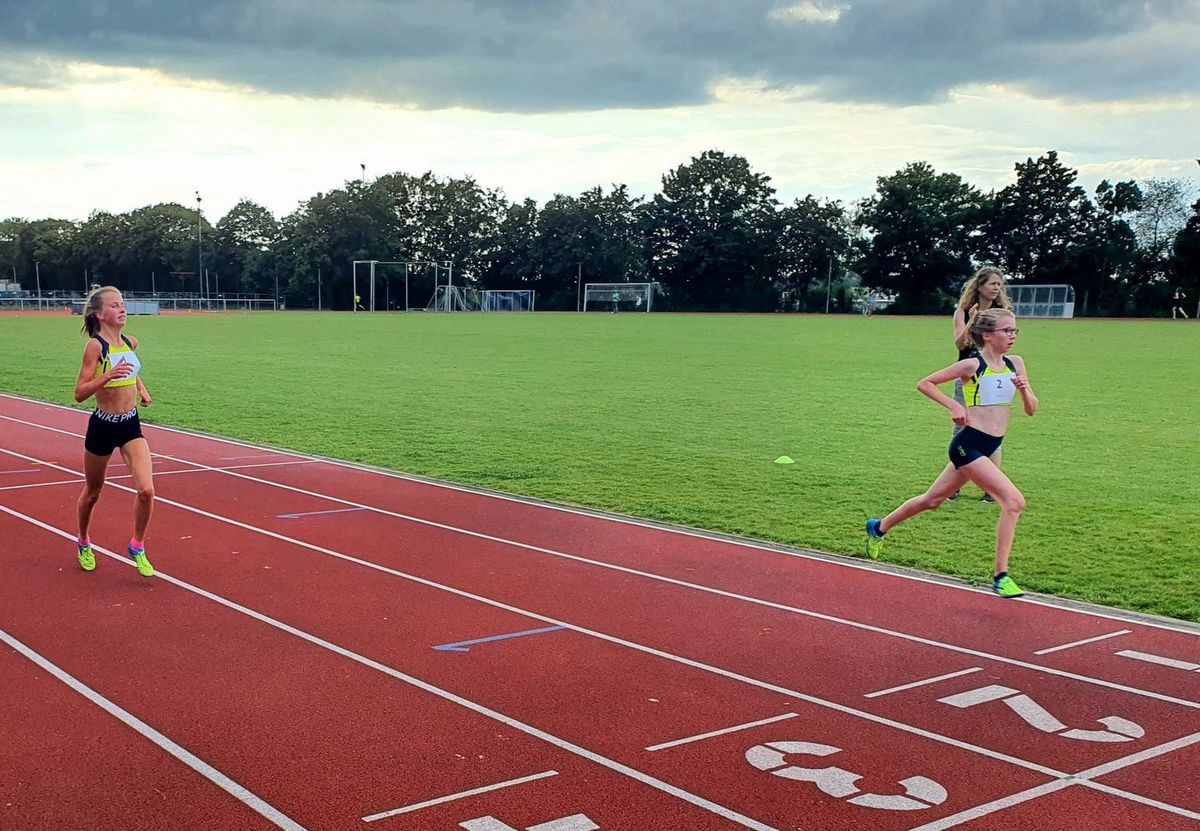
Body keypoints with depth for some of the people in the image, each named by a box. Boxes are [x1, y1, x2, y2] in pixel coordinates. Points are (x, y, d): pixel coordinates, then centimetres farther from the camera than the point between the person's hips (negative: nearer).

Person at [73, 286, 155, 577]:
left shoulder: (131, 343, 4)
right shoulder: (95, 346, -14)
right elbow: (80, 393, -19)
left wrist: (142, 390, 12)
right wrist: (107, 376, -32)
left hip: (131, 425, 4)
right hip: (103, 426, -4)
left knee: (146, 490, -12)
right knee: (92, 493, 15)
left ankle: (137, 547, 8)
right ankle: (83, 543, 41)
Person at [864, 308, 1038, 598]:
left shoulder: (1015, 364, 7)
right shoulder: (972, 365, -10)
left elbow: (1031, 410, 10)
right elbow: (925, 383, -4)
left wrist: (1025, 390, -10)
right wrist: (954, 405, -15)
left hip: (988, 448, 8)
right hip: (968, 444, -8)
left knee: (933, 499, 19)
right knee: (1014, 501, -19)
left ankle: (878, 528, 38)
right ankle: (1000, 577, -12)